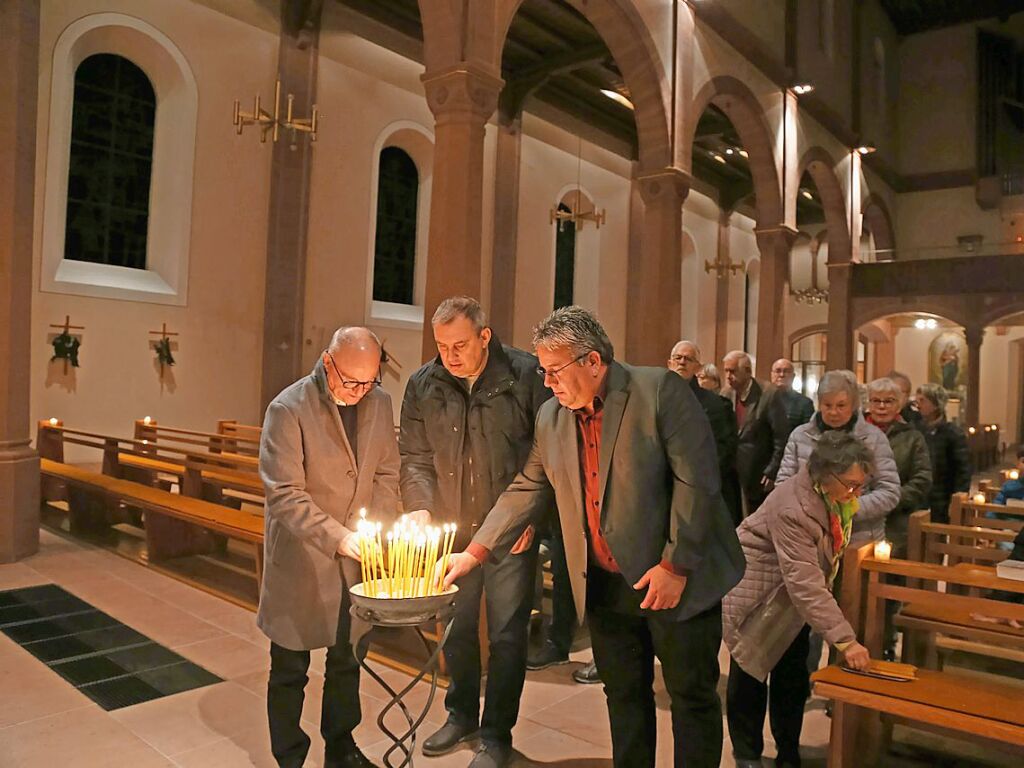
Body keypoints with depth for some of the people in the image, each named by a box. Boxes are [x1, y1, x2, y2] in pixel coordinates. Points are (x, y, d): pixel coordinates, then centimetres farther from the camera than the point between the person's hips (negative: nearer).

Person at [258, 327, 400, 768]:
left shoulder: (379, 403, -1)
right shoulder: (287, 409, -17)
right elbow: (285, 494, -19)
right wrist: (337, 538, -28)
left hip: (355, 558, 5)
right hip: (300, 560, -4)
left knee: (347, 661, 19)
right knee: (290, 669, 12)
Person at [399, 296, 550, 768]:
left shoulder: (525, 375, -11)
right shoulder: (423, 385, -1)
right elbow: (414, 455, 7)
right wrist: (420, 507, -7)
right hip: (450, 529, 4)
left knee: (507, 634, 6)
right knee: (456, 627, 17)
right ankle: (461, 715, 39)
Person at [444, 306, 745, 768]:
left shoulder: (661, 390, -14)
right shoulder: (551, 418, 4)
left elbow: (697, 480, -16)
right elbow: (526, 490, 9)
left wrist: (676, 565, -17)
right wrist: (475, 552, 2)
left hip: (677, 580, -5)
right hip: (605, 587, 5)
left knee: (692, 696, 10)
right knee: (624, 696, 17)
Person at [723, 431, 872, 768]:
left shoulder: (834, 494, -10)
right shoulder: (791, 509, -36)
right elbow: (806, 585, -35)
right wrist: (846, 640, -35)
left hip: (792, 596, 7)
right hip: (756, 591, -7)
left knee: (793, 674, 11)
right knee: (751, 671, 6)